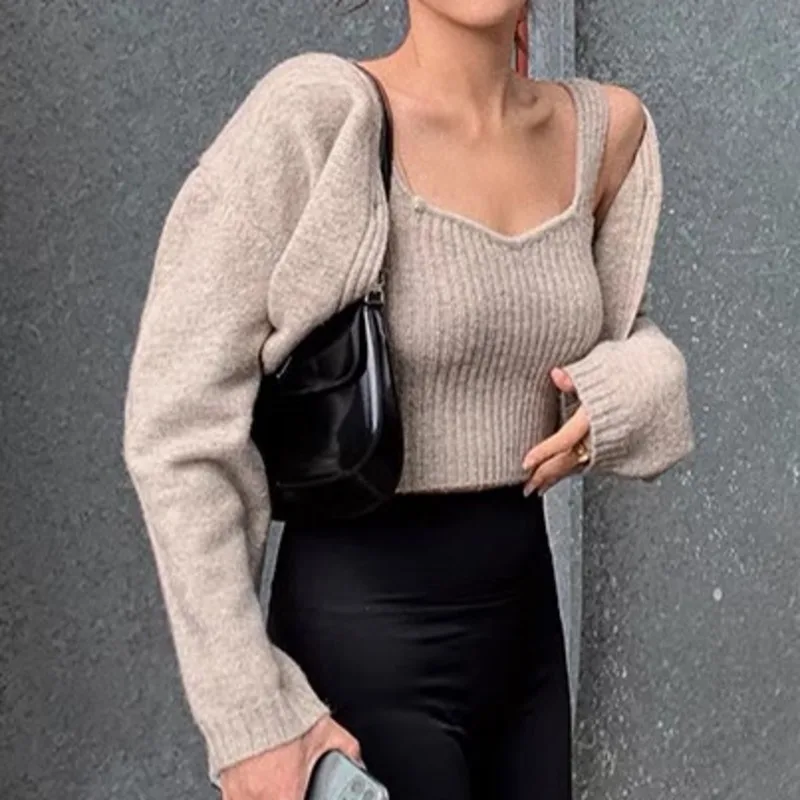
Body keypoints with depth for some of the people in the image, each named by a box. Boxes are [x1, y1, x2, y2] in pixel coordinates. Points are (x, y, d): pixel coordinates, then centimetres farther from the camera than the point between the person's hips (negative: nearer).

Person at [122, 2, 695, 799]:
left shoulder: (605, 128, 1)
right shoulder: (317, 111, -16)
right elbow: (177, 422, -15)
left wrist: (633, 385, -6)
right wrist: (252, 714, -16)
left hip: (524, 618, 6)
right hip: (365, 632, -6)